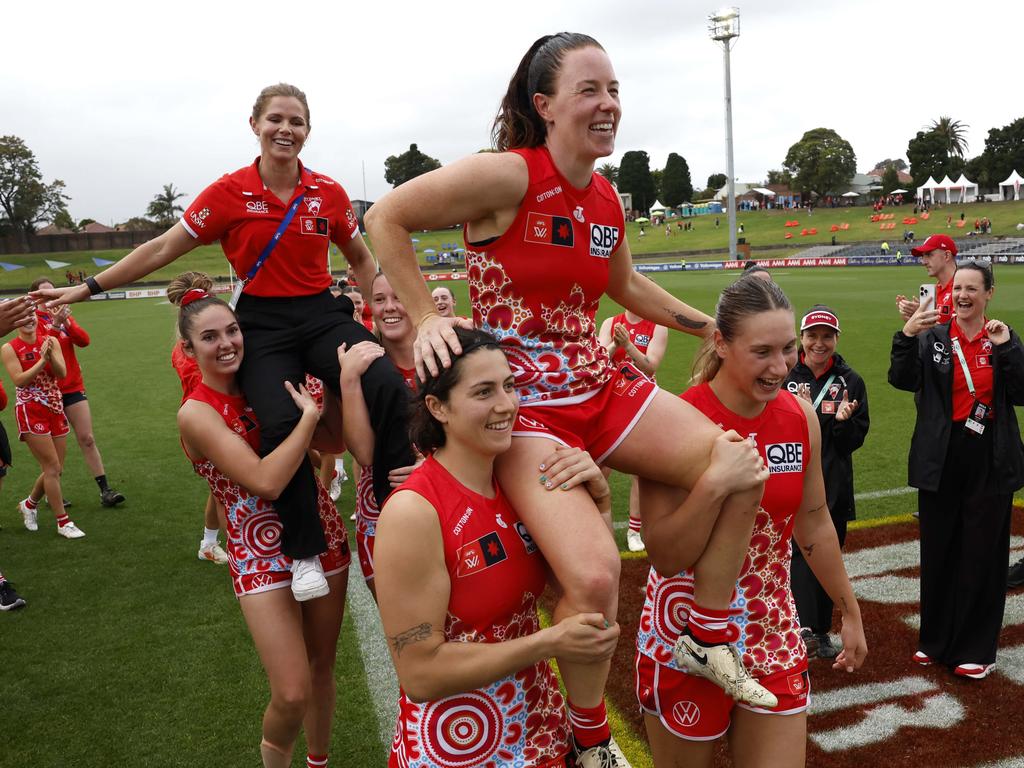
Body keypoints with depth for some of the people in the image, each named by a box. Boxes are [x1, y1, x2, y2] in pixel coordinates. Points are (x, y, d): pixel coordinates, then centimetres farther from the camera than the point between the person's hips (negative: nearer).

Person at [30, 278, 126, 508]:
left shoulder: (64, 315, 9)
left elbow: (84, 340, -5)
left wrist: (66, 322, -19)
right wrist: (55, 325, -31)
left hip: (73, 387, 3)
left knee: (87, 439, 1)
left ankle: (105, 490, 3)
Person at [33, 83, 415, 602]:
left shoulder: (329, 193, 4)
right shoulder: (229, 193, -2)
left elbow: (360, 258, 19)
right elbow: (162, 249, 4)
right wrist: (87, 288, 5)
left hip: (322, 315, 2)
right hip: (261, 324, -2)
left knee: (388, 388, -28)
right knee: (281, 421, -28)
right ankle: (304, 552, -10)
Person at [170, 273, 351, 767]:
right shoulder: (196, 413, -13)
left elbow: (332, 439, -1)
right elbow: (266, 481, -24)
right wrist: (309, 415, -20)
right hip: (263, 556, -5)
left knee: (322, 668, 16)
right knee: (293, 695, -9)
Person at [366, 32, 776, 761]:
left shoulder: (608, 199, 8)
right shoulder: (509, 176, -14)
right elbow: (385, 218, -10)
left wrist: (709, 326, 25)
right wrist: (426, 318, -17)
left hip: (601, 387, 8)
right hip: (524, 404, -7)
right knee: (596, 574, -23)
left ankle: (710, 638, 21)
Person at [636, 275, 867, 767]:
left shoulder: (801, 417, -4)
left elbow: (814, 525, 11)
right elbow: (664, 557, -20)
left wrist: (850, 610, 20)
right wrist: (714, 484, -33)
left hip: (773, 636, 4)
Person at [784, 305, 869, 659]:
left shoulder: (850, 381, 4)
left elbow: (856, 440, 2)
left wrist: (842, 420, -17)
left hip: (834, 484, 3)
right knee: (802, 551, -13)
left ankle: (822, 631, 25)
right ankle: (805, 630, -18)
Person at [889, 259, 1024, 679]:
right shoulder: (932, 337, 0)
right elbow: (903, 380, -15)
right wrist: (906, 337, -28)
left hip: (990, 465, 0)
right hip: (940, 463, 0)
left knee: (982, 555, 7)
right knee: (938, 552, 11)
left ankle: (975, 649, 21)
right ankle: (936, 640, 27)